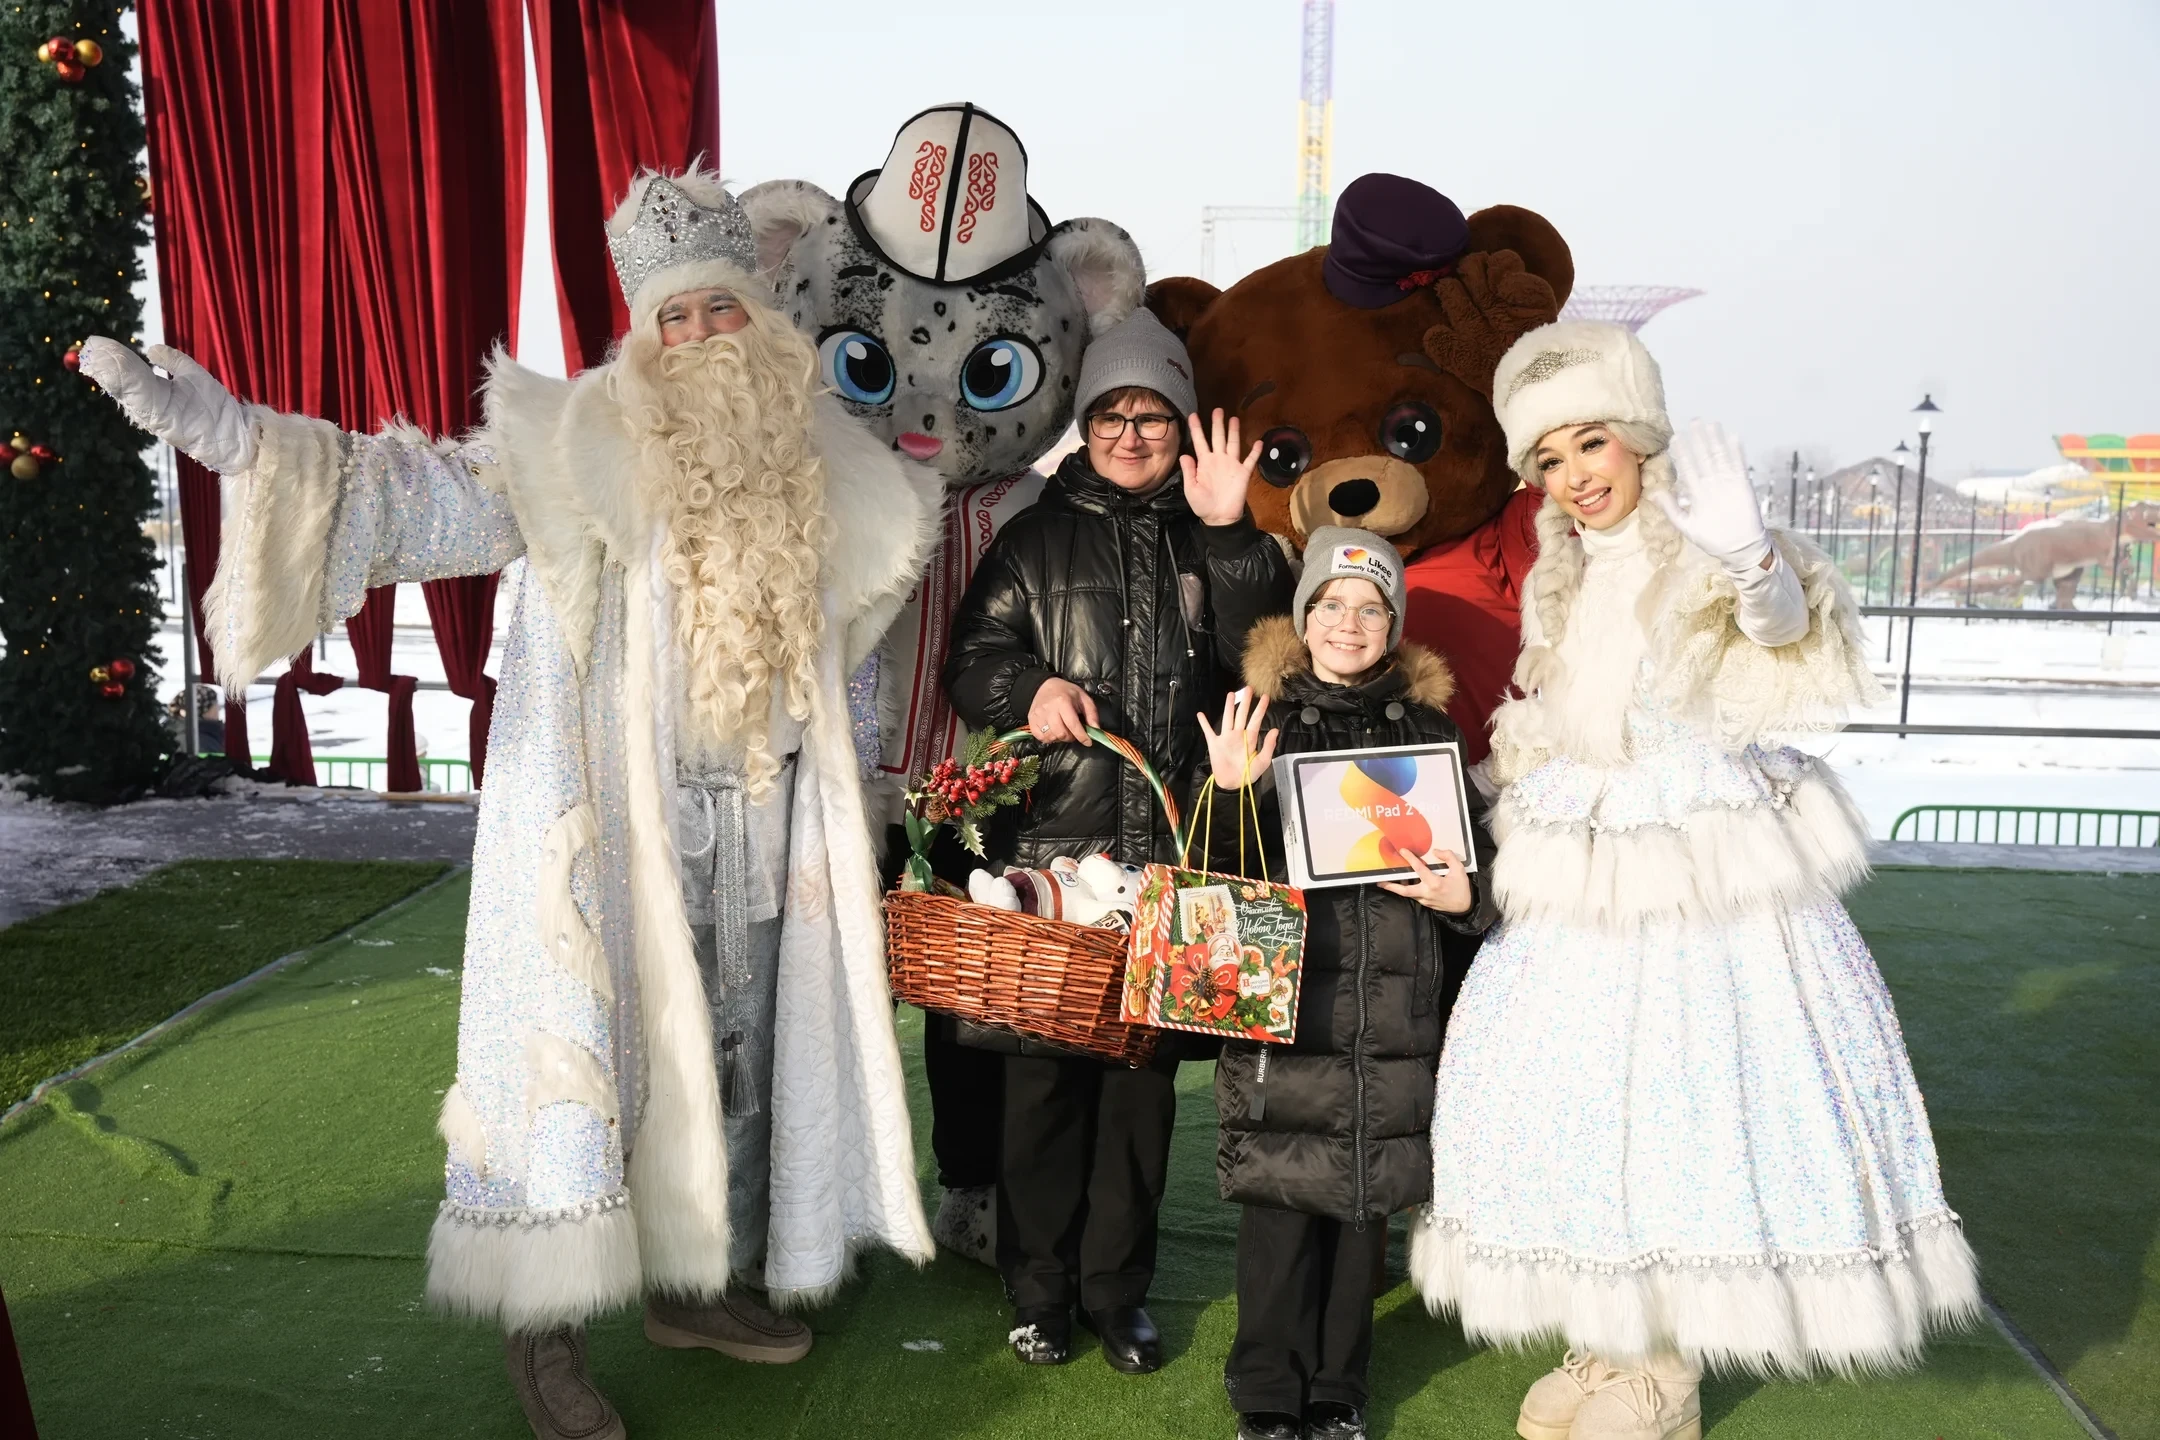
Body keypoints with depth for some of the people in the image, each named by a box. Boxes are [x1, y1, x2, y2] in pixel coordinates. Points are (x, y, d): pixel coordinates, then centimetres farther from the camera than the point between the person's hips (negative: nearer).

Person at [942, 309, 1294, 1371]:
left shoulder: (1211, 539, 13)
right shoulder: (1037, 537, 11)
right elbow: (970, 661, 9)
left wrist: (1228, 535, -10)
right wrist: (1030, 690, -12)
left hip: (1172, 856, 1)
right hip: (1051, 846, -1)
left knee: (1146, 1072, 8)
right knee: (1045, 1069, 3)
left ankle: (1118, 1292, 23)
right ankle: (1039, 1292, 19)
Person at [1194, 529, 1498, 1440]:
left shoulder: (1427, 729, 9)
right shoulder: (1259, 721, 3)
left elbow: (1478, 865, 15)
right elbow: (1216, 874, 0)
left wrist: (1463, 895, -7)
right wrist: (1229, 791, -18)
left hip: (1393, 1013, 2)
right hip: (1280, 998, -2)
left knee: (1367, 1197, 10)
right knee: (1279, 1200, 1)